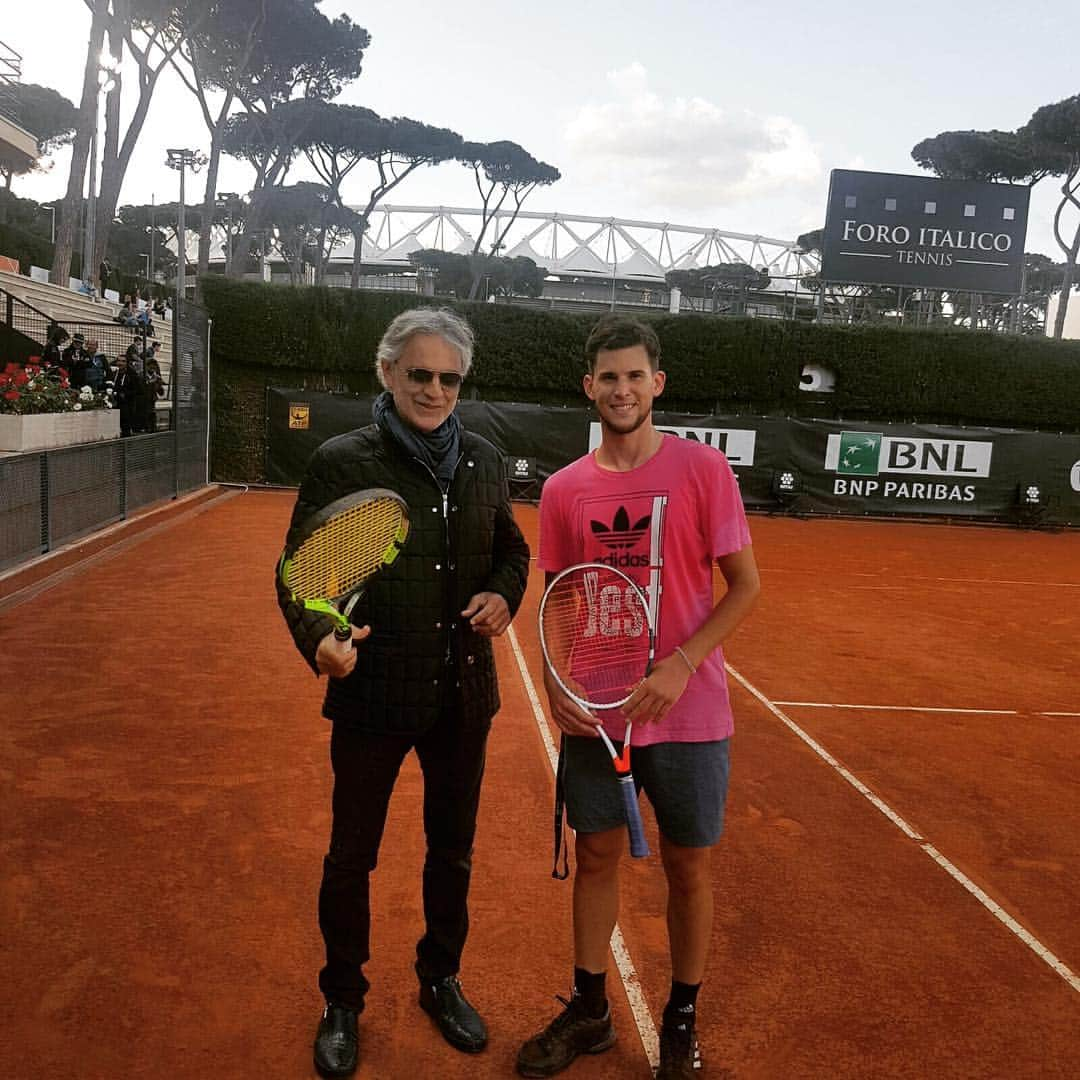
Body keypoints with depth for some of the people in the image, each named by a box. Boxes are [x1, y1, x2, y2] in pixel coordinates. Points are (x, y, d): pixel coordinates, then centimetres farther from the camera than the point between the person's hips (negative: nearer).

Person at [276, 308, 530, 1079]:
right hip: (373, 695, -3)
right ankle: (343, 1002, 39)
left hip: (464, 696, 4)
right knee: (352, 857, 14)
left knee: (453, 850, 21)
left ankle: (441, 980, 46)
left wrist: (504, 596, -7)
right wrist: (319, 637, -27)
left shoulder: (484, 461, 1)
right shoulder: (342, 462, -11)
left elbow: (511, 549, 13)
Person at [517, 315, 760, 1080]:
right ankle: (589, 1010, 34)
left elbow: (745, 586, -7)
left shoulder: (704, 468, -8)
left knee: (689, 868, 10)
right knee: (597, 855, 14)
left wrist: (681, 665, -17)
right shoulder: (564, 490, 2)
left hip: (687, 713, -2)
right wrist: (554, 679, -5)